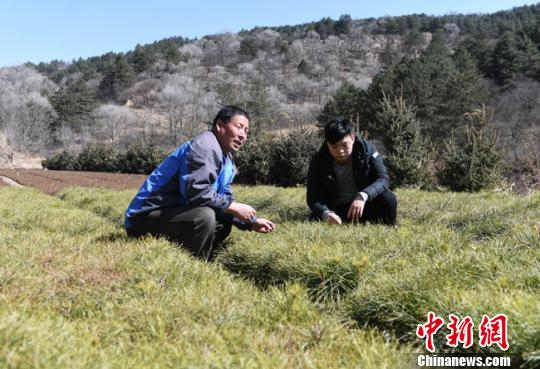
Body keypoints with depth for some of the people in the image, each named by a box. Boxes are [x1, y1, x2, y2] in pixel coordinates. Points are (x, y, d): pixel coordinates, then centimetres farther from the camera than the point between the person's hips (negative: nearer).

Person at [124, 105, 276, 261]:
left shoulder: (228, 161, 13)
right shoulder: (205, 146, -18)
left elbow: (225, 200, 13)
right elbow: (196, 192, -28)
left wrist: (251, 222, 0)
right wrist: (233, 207, -18)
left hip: (174, 214, 10)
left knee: (223, 224, 15)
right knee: (204, 216, -30)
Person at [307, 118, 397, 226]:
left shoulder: (367, 150, -13)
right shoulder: (318, 162, -13)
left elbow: (383, 179, -22)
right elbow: (313, 197, -15)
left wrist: (363, 196, -42)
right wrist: (325, 213, -39)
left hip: (364, 205, 0)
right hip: (335, 210, 0)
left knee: (388, 198, -27)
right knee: (315, 220, -29)